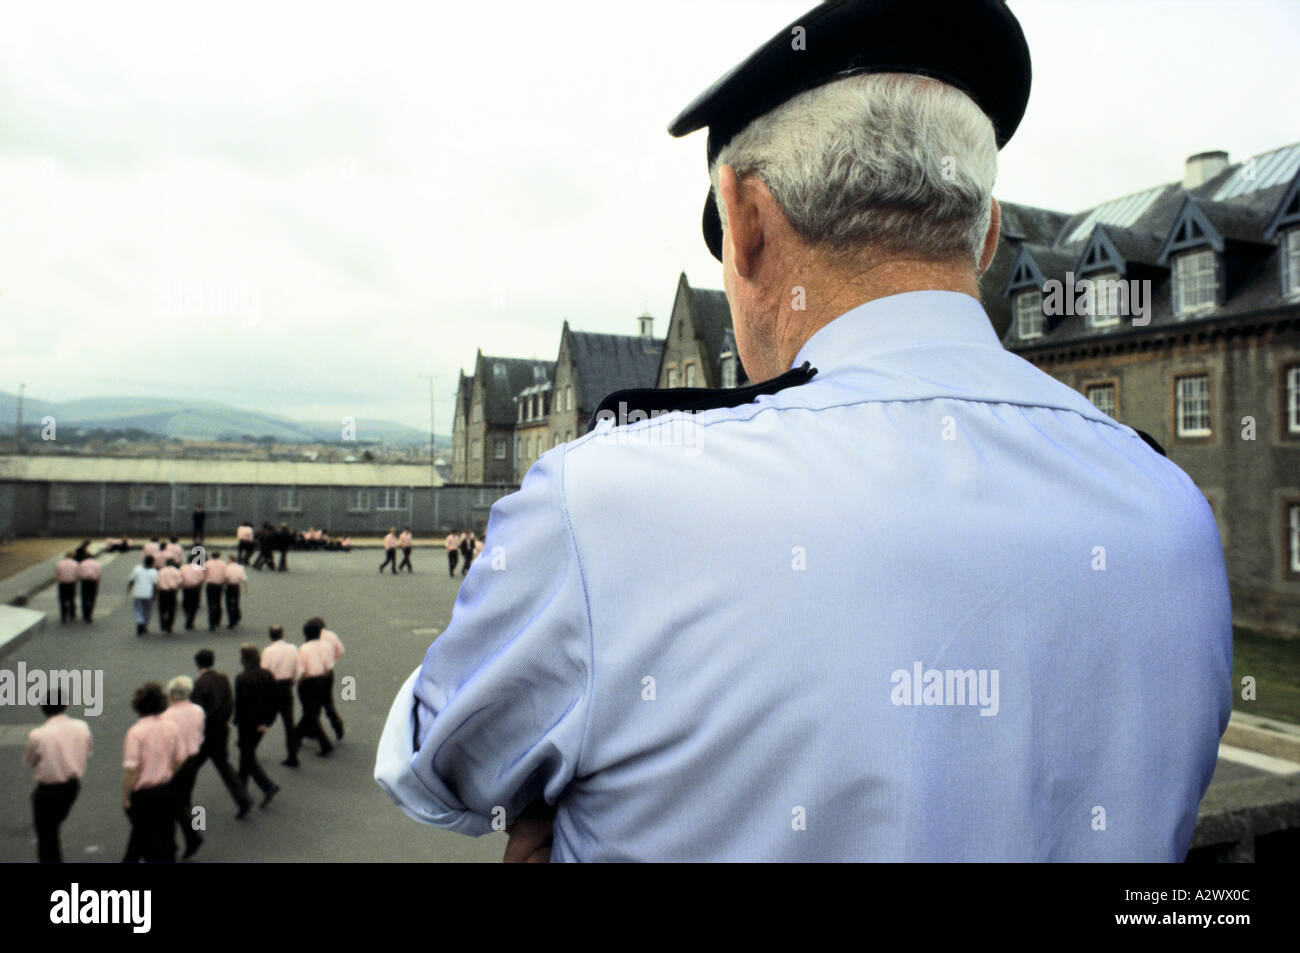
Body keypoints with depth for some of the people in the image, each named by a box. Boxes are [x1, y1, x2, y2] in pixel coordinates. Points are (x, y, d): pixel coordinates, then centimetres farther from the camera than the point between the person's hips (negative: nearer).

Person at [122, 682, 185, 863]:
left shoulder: (136, 732, -19)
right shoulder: (172, 728, -4)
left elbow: (131, 768, -19)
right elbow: (179, 760, 4)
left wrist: (125, 795, -7)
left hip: (141, 793, -5)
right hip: (165, 790, 5)